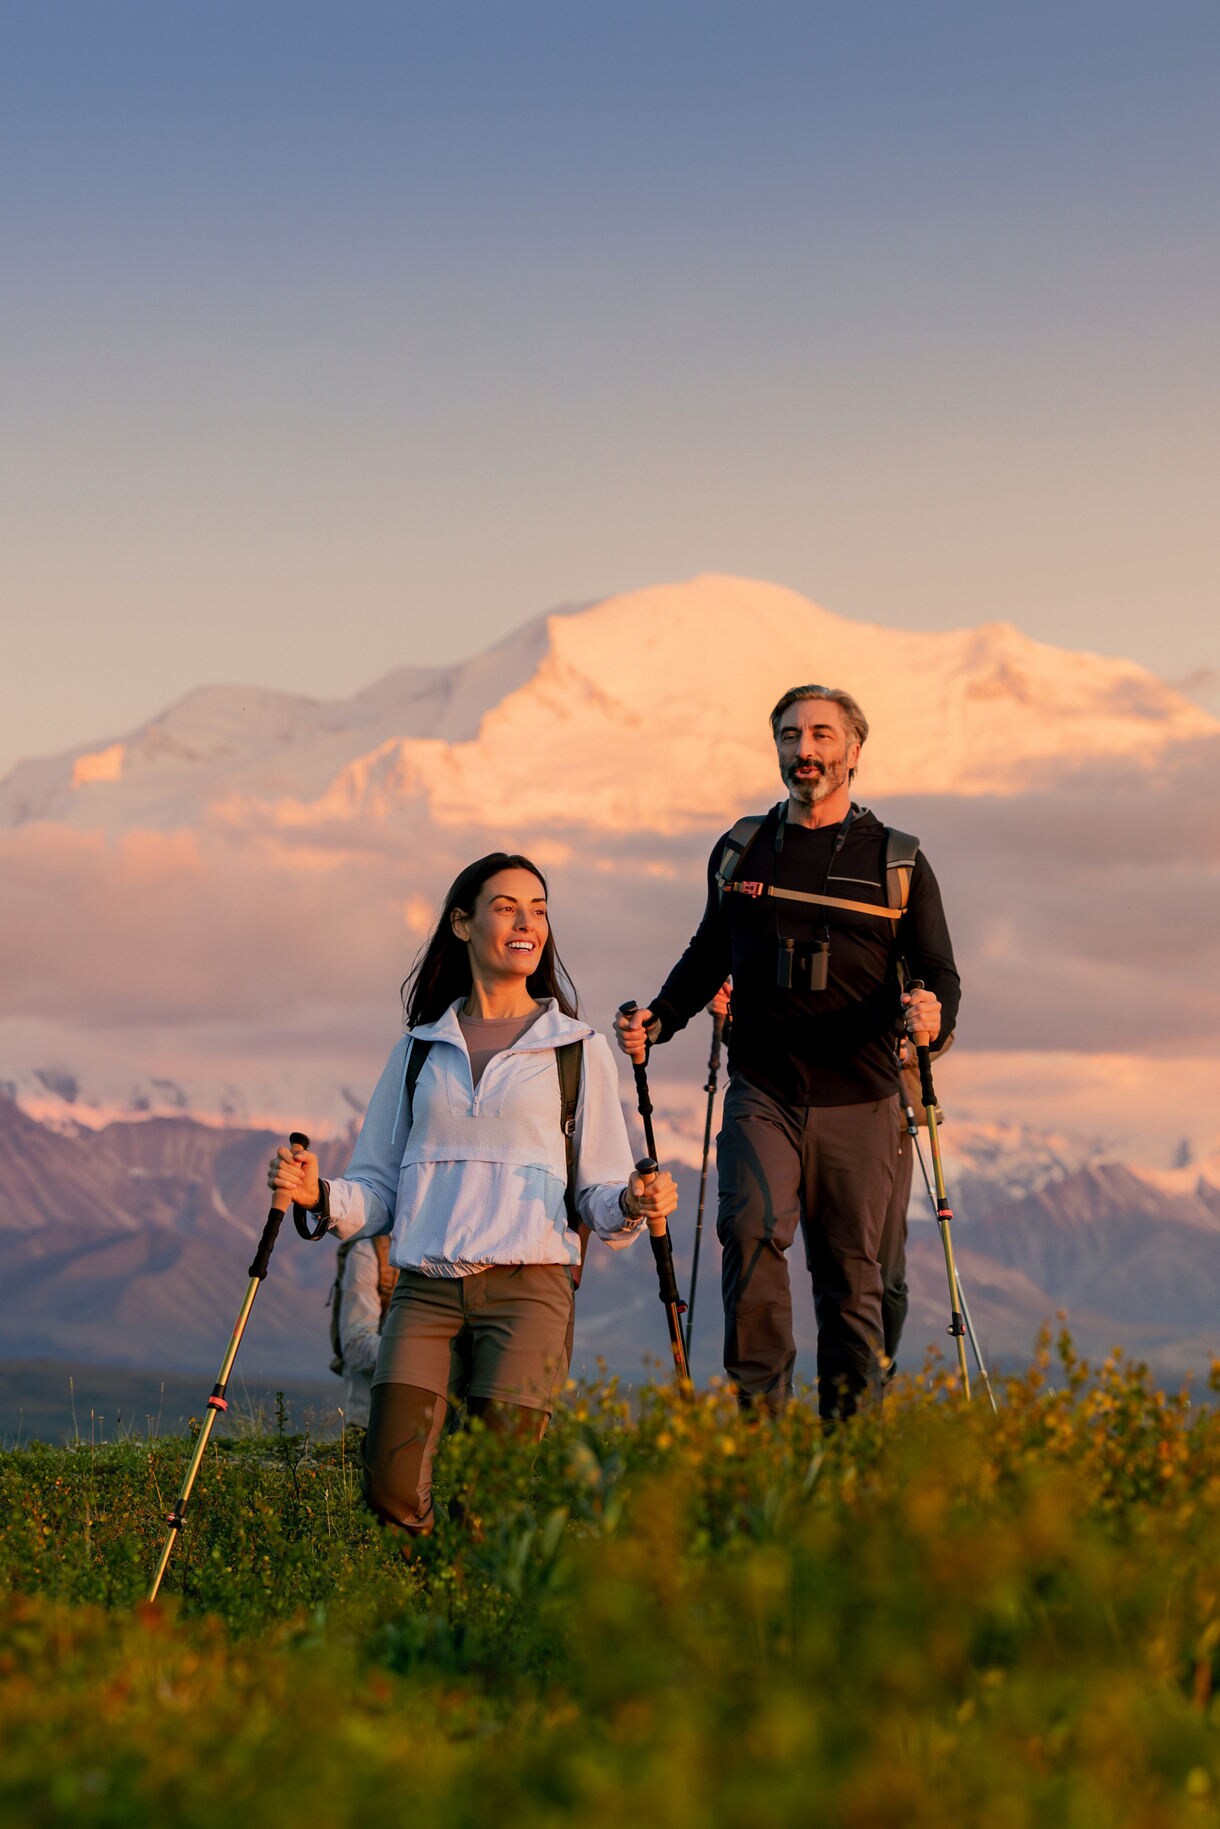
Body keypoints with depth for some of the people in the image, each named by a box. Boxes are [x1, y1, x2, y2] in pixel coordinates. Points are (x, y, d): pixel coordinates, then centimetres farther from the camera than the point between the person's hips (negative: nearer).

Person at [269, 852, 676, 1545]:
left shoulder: (579, 1048, 12)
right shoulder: (420, 1049, 18)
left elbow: (601, 1196, 9)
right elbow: (378, 1193, 17)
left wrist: (635, 1204, -13)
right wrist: (320, 1196, -4)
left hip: (528, 1286, -2)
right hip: (426, 1290, 2)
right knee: (393, 1489, -14)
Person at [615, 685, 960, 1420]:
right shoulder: (740, 851, 11)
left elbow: (940, 972, 5)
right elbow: (710, 954, 24)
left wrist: (933, 1015, -18)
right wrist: (657, 1019, 8)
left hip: (859, 1102, -1)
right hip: (762, 1091, 1)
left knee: (851, 1275, 4)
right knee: (752, 1231, -22)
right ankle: (759, 1409, -14)